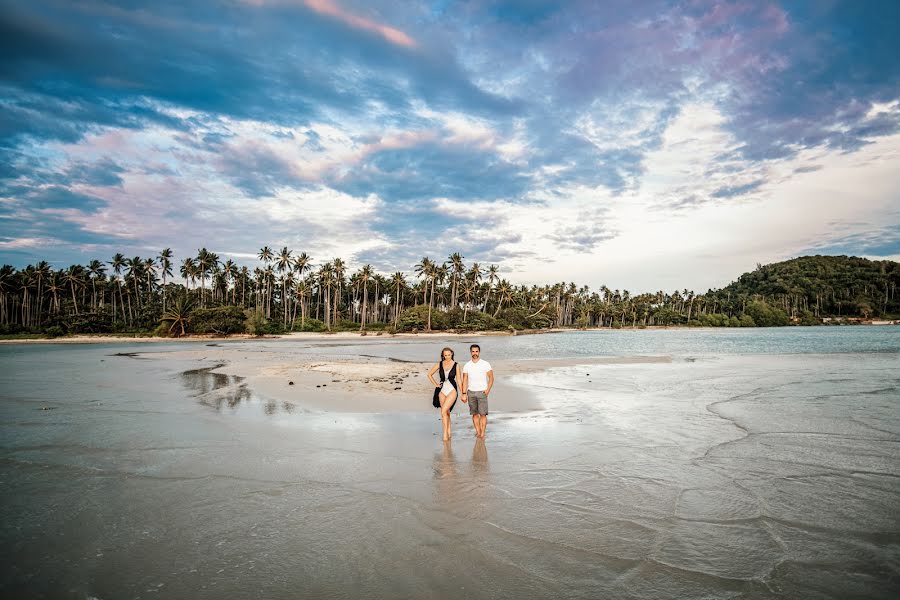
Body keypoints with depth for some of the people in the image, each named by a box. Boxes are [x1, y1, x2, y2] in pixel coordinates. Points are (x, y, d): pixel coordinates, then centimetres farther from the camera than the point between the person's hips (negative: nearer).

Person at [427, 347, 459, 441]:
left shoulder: (455, 365, -3)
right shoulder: (440, 364, 3)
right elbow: (429, 374, 14)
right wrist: (435, 384, 7)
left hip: (452, 390, -3)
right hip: (442, 390, 3)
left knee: (444, 411, -16)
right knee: (446, 413, 8)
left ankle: (445, 434, -9)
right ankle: (448, 433, 18)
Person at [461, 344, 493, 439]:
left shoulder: (485, 364, -3)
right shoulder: (467, 365, 4)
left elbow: (491, 378, 0)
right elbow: (465, 380, 6)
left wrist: (488, 390, -11)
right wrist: (464, 394, 0)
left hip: (482, 392, -3)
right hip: (471, 392, 3)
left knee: (483, 414, -6)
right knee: (474, 414, 5)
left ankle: (482, 434, -3)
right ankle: (478, 432, 12)